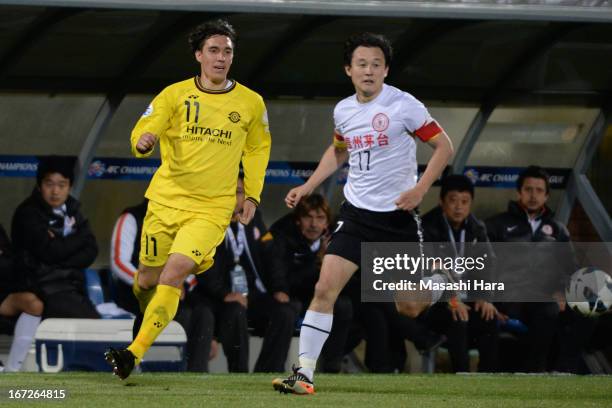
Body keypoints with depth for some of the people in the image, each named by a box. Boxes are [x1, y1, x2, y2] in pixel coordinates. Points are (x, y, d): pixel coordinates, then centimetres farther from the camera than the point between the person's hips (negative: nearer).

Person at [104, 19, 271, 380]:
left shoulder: (251, 103, 2)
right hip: (166, 200, 2)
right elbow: (143, 131, -8)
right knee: (149, 279, 8)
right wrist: (144, 141, -33)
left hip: (212, 208, -2)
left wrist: (252, 195, 11)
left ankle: (136, 352, -19)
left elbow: (258, 148, 18)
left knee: (174, 273, -20)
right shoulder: (175, 95, -1)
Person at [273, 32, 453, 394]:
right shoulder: (343, 111, 3)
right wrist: (308, 186, 15)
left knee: (410, 308, 5)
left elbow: (444, 147, -9)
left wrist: (419, 190, -20)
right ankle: (305, 374, -11)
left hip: (398, 215, -3)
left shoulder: (403, 105, -13)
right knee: (325, 288, -13)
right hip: (357, 212, 3)